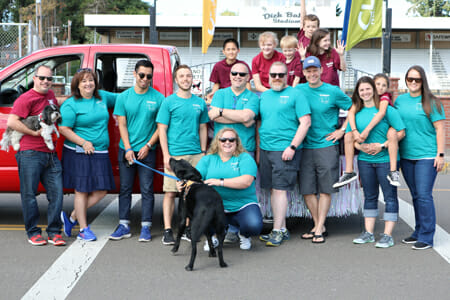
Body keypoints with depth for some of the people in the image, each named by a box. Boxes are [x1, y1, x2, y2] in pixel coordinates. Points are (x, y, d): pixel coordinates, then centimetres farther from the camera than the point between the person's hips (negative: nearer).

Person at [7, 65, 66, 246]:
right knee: (29, 194, 1)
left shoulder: (51, 96, 17)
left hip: (51, 154, 7)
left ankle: (54, 232, 10)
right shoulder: (26, 98, -5)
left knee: (56, 193, 3)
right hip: (30, 154, -7)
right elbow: (11, 122, -17)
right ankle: (33, 232, 11)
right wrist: (34, 132, -14)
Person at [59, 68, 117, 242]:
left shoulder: (103, 97, 11)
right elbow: (64, 129, -9)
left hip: (100, 154, 6)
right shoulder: (71, 104, -6)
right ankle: (83, 229, 12)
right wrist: (83, 142, -17)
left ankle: (72, 218, 19)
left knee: (101, 191, 4)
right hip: (79, 154, -6)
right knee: (82, 190, 0)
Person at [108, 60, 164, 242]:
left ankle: (145, 227, 6)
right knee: (125, 188, 6)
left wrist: (148, 146, -8)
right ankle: (124, 225, 13)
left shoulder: (158, 98, -1)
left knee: (147, 189, 0)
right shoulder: (124, 97, 3)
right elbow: (122, 124, 2)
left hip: (147, 150, -2)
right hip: (126, 149, 2)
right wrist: (128, 149, -7)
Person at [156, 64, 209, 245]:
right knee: (170, 192, -3)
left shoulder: (200, 103, 12)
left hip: (195, 154, 3)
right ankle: (168, 230, 1)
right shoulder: (169, 102, 2)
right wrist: (166, 155, -8)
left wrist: (203, 152, 9)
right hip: (174, 154, -3)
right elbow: (162, 130, -1)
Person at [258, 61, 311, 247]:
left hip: (285, 150, -6)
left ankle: (277, 231, -4)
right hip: (265, 149, 6)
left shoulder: (295, 95, -2)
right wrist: (258, 149, 15)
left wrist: (292, 147, -15)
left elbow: (305, 122, -8)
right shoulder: (263, 96, 16)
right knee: (273, 189, 8)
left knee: (280, 189, -8)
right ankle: (283, 229, 16)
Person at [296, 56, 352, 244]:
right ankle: (318, 226, 17)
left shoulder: (333, 92, 1)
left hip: (327, 145, -2)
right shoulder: (298, 91, 7)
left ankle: (319, 229, 5)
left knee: (325, 189, -1)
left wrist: (342, 130, 0)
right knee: (307, 189, 3)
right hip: (304, 146, 3)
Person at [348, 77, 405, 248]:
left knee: (390, 196, -1)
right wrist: (360, 146, -8)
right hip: (365, 160, 5)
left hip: (386, 159, -4)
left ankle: (388, 235, 3)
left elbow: (401, 132, -7)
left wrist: (382, 146, -15)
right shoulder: (356, 112, 8)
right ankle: (368, 233, 20)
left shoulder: (386, 109, -5)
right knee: (370, 196, 12)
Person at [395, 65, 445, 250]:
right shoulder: (399, 101, 11)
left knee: (424, 195, -9)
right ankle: (419, 232, 22)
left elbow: (440, 129, -5)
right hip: (406, 155, 5)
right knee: (415, 196, 12)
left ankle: (426, 237, -3)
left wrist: (440, 154, -10)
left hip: (426, 155, -5)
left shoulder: (431, 102, -4)